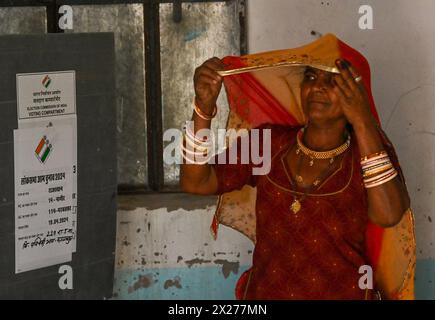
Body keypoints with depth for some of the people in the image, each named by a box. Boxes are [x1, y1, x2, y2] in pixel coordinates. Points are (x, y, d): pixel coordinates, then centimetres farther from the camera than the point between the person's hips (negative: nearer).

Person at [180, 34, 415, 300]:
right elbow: (196, 183, -12)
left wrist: (363, 123, -30)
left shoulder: (365, 154, -10)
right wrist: (204, 106, -24)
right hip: (263, 292, 2)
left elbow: (388, 216, -30)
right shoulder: (269, 144, -4)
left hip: (344, 293, -2)